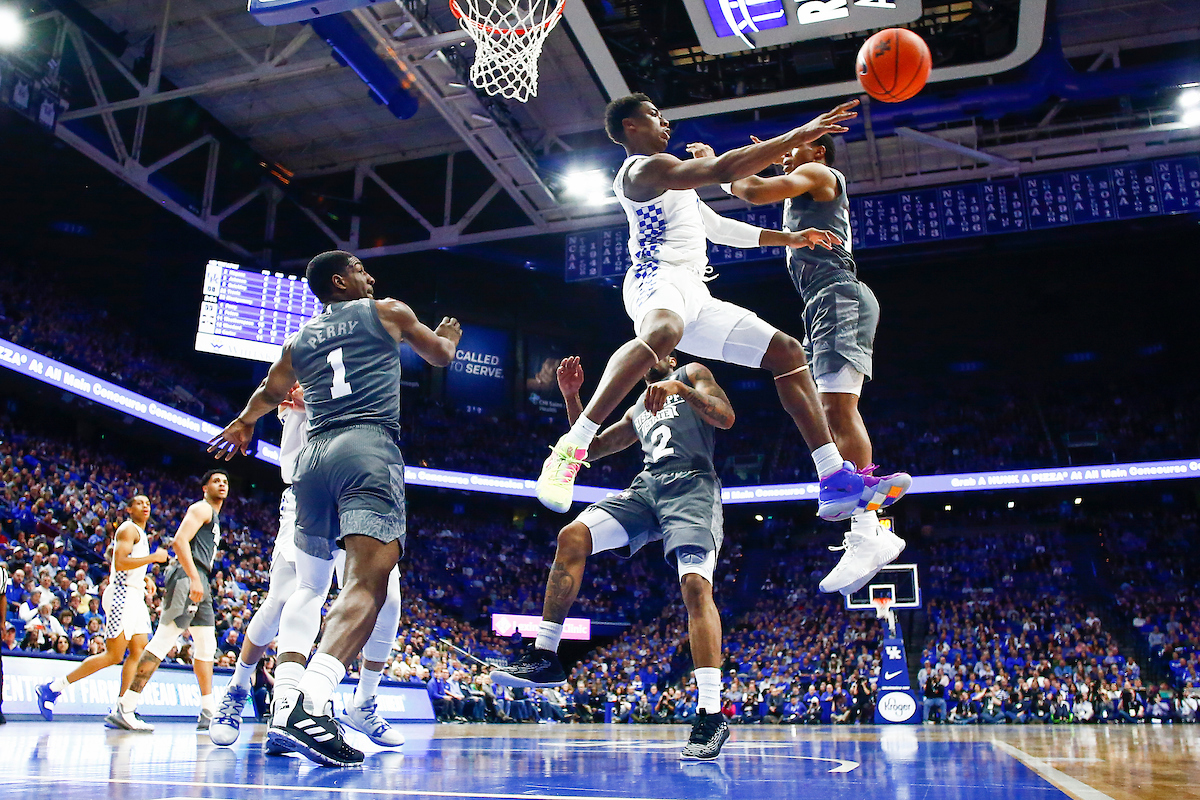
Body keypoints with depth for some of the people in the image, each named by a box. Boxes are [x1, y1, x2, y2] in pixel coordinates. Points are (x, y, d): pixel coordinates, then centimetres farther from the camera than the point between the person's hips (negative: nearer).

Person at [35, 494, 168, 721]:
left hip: (135, 596, 10)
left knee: (139, 652, 1)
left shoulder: (140, 533, 22)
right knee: (113, 655, -11)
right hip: (122, 595, -10)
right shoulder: (128, 529, -7)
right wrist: (154, 557, -18)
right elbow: (120, 562, -21)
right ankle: (52, 688, -2)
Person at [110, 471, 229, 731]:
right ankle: (124, 709, -13)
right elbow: (179, 541, -18)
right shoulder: (201, 508, -3)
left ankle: (208, 713, 14)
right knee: (161, 642, -13)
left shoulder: (214, 517, 26)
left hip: (199, 583, 11)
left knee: (206, 648, 10)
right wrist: (194, 579, -26)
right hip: (188, 577, -11)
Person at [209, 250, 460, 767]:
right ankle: (310, 704, -38)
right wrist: (448, 336, 53)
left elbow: (268, 394, 41)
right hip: (369, 448, -5)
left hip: (314, 454, 6)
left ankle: (285, 700, 14)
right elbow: (441, 355, 28)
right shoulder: (388, 312, 14)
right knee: (369, 581, -18)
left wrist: (243, 424, 63)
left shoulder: (299, 339, 24)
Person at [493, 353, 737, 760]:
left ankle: (711, 716, -25)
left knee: (696, 585, -24)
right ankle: (544, 656, -15)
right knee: (573, 535, -17)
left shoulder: (692, 373, 18)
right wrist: (571, 396, 25)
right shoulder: (637, 412, 34)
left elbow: (725, 417, 0)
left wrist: (681, 388, -16)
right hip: (646, 486, 6)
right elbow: (592, 446, 36)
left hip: (690, 484, -6)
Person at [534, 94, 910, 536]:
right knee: (663, 332, -46)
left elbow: (719, 226, 39)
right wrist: (797, 136, -15)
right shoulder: (645, 167, -1)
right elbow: (721, 169, -17)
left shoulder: (669, 178, 33)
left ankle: (838, 483, -1)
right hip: (658, 279, -10)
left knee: (788, 353, 5)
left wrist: (789, 239, 36)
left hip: (694, 295, 10)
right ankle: (571, 448, -48)